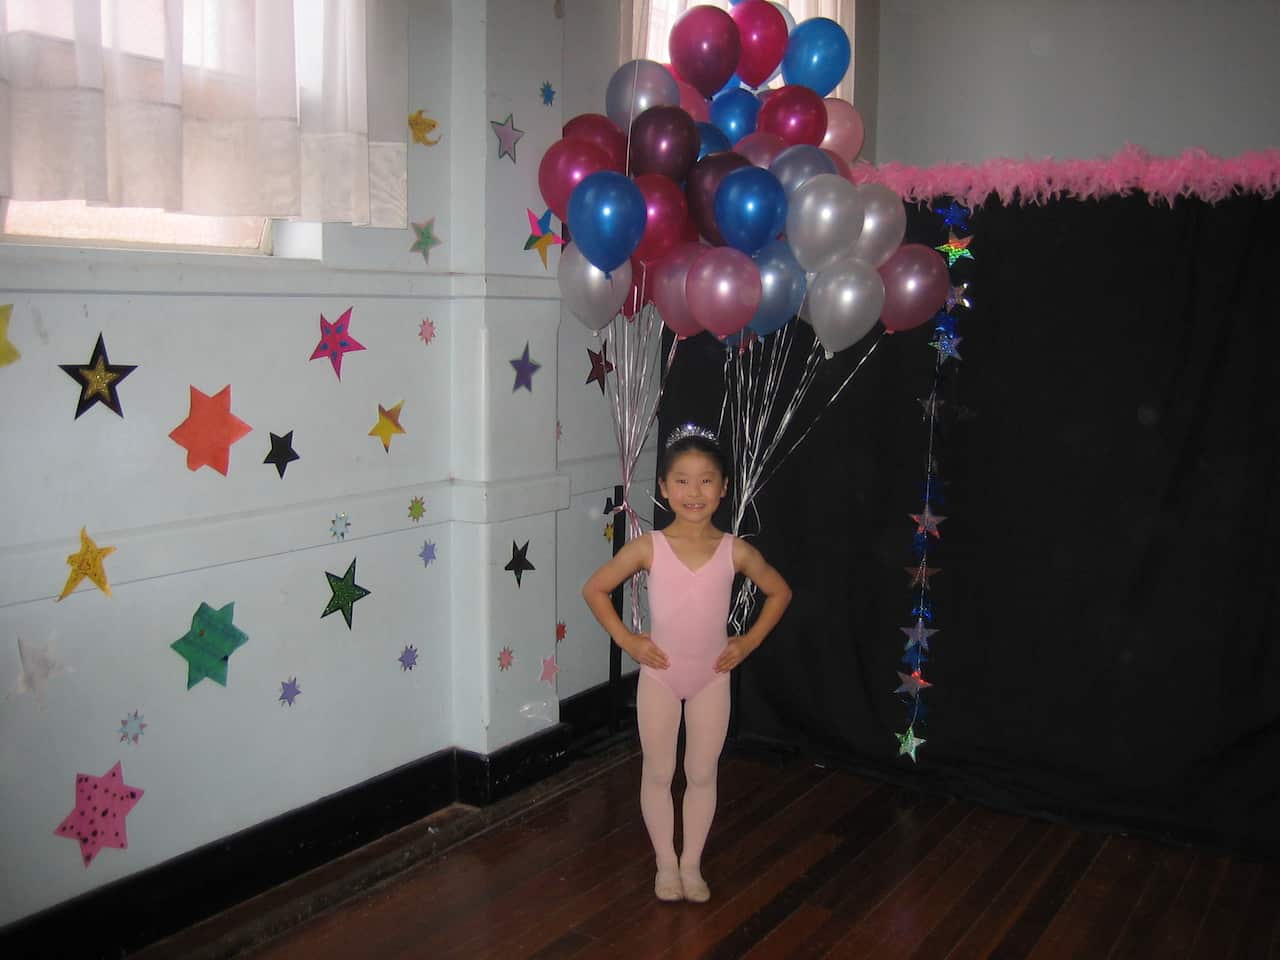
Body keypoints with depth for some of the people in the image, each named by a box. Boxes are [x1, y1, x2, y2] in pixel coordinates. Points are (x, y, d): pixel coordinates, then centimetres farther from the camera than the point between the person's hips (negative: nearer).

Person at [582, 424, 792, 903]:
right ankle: (666, 863, 30)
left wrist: (749, 641, 0)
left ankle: (691, 864, 30)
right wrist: (626, 640, -7)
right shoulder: (648, 548, -14)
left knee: (702, 774, 12)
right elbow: (594, 589, -4)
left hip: (712, 676, 1)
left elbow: (779, 592, 6)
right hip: (659, 674, -1)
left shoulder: (736, 551, -11)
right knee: (658, 773, 11)